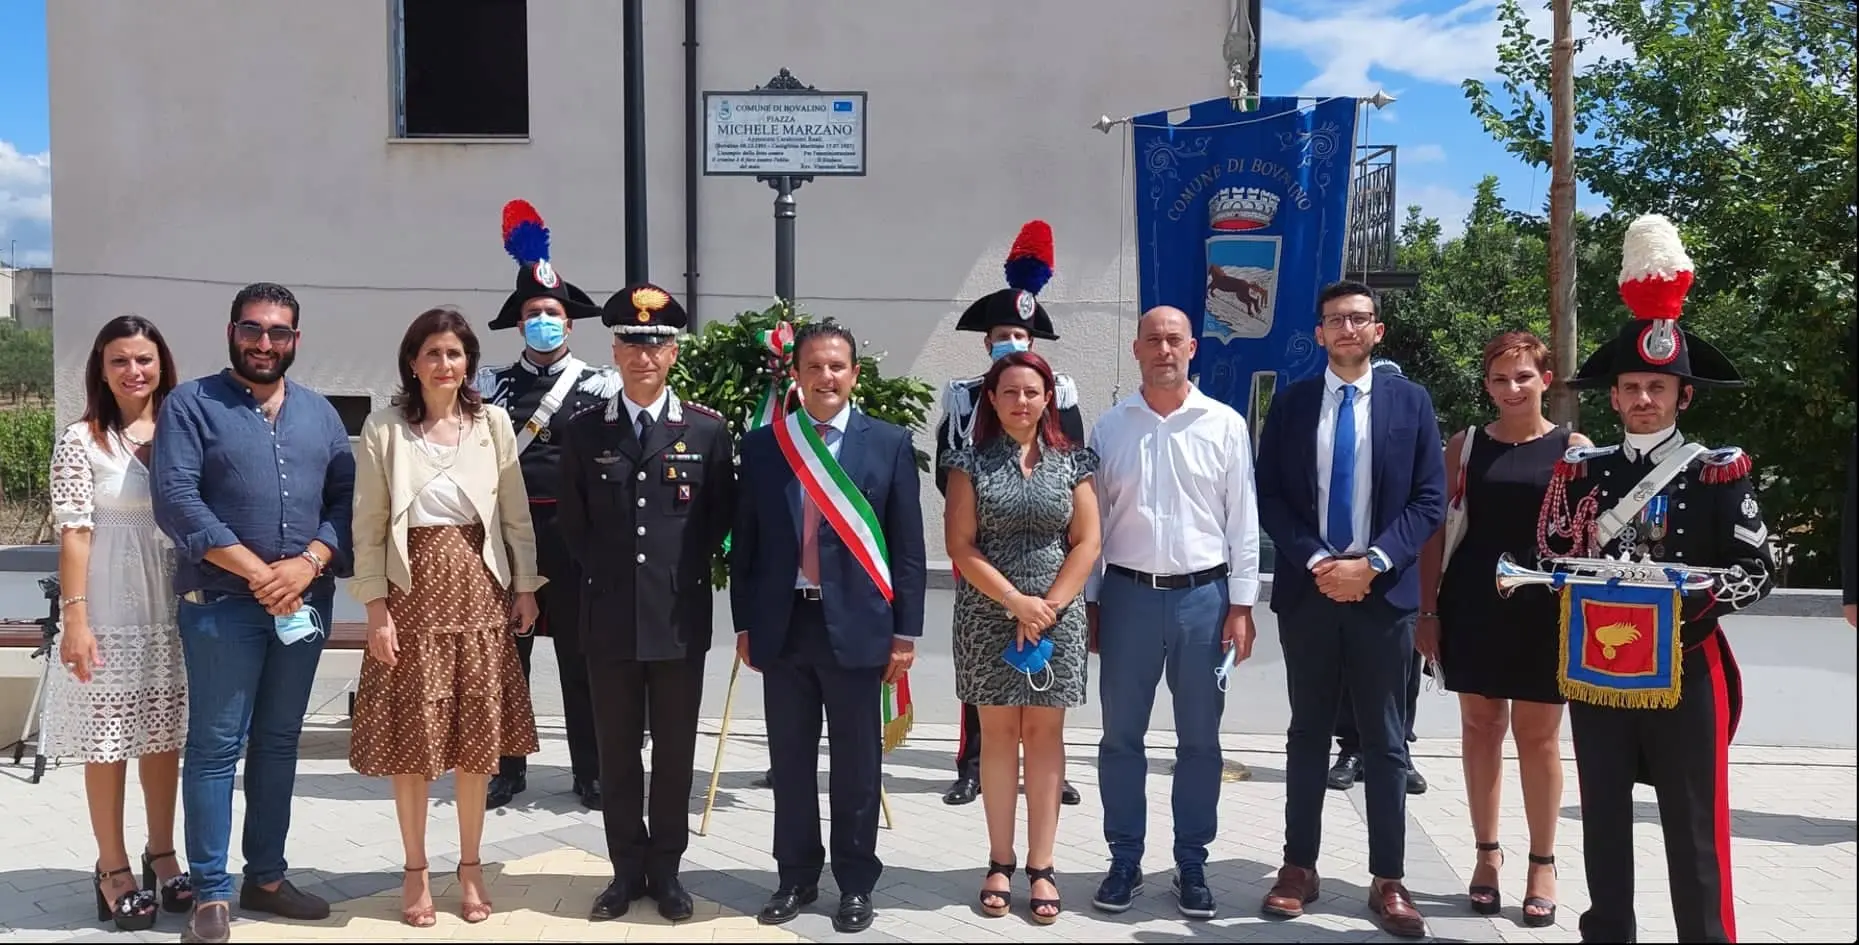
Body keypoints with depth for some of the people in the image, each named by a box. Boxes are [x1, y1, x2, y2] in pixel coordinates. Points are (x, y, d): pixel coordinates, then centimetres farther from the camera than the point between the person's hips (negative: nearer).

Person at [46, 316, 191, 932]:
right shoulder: (80, 441, -5)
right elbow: (74, 533, -9)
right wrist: (75, 617, -14)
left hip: (174, 607, 4)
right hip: (110, 610, -4)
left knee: (165, 735, 12)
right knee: (108, 740, 4)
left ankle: (161, 856, 24)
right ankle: (113, 869, 15)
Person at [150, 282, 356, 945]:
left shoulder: (320, 413, 13)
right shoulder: (191, 405, -1)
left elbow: (345, 498, 6)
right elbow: (176, 499, -11)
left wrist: (309, 564, -11)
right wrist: (256, 572, -16)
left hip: (305, 603, 4)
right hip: (221, 604, -4)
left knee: (279, 742, 11)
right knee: (216, 746, 0)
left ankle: (266, 877, 22)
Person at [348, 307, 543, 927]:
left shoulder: (494, 423, 3)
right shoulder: (383, 428, -3)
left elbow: (515, 512, 7)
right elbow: (368, 525, -3)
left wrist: (525, 586, 4)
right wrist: (375, 607, -8)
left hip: (479, 590, 2)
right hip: (412, 592, -2)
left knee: (477, 736, 6)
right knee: (411, 737, 4)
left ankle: (471, 866, 21)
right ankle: (416, 872, 19)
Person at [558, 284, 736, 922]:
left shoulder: (707, 430, -1)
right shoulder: (584, 432, 3)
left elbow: (720, 518, 6)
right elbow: (573, 524, 10)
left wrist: (685, 572, 2)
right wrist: (604, 576, 6)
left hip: (681, 617, -1)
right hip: (610, 617, 1)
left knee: (675, 749, 8)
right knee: (617, 750, 9)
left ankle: (666, 870, 21)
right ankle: (627, 870, 21)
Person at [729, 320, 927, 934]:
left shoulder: (890, 443, -1)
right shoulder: (761, 445, 4)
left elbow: (908, 546, -1)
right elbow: (744, 543, 8)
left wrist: (904, 632, -4)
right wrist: (744, 624, 5)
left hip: (856, 625, -2)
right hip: (783, 626, 2)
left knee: (856, 765, 8)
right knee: (790, 762, 12)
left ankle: (856, 884, 22)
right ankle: (796, 877, 26)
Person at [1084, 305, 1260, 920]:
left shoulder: (1225, 425, 0)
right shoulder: (1110, 427, 4)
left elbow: (1242, 520, 1)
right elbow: (1092, 521, 6)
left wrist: (1241, 605, -3)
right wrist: (1089, 602, 5)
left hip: (1203, 596, -1)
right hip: (1127, 594, 1)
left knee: (1199, 741, 8)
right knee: (1121, 738, 7)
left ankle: (1192, 865, 21)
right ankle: (1124, 862, 20)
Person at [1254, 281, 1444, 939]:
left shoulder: (1411, 402, 3)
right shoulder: (1291, 403, 5)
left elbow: (1430, 500, -1)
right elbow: (1269, 497, 2)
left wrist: (1371, 563, -13)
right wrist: (1317, 562, -11)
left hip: (1384, 591, -1)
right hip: (1307, 589, 1)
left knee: (1385, 741, 6)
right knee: (1308, 733, 10)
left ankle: (1387, 882, 14)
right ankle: (1299, 867, 19)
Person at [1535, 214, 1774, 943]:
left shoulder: (1719, 473, -3)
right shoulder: (1581, 469, 5)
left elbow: (1758, 572, -4)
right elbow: (1550, 557, 9)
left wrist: (1695, 593, -20)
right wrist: (1586, 586, -10)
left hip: (1685, 672, -3)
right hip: (1596, 669, 3)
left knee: (1694, 830, 2)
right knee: (1603, 822, 13)